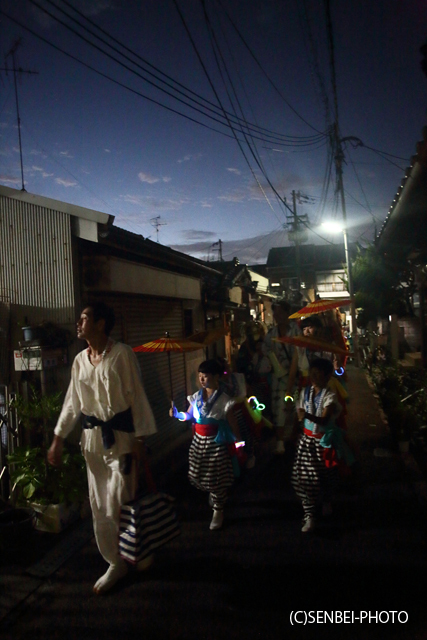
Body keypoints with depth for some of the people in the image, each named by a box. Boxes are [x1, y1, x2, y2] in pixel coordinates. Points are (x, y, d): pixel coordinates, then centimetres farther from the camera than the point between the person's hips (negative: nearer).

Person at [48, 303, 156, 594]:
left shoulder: (122, 353, -12)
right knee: (100, 505, 12)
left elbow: (137, 396, -11)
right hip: (93, 436, 6)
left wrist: (140, 438, -13)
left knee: (120, 503, 0)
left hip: (120, 434, -6)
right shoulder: (80, 360, 6)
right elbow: (72, 403, 12)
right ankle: (116, 562, 30)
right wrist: (58, 440, 11)